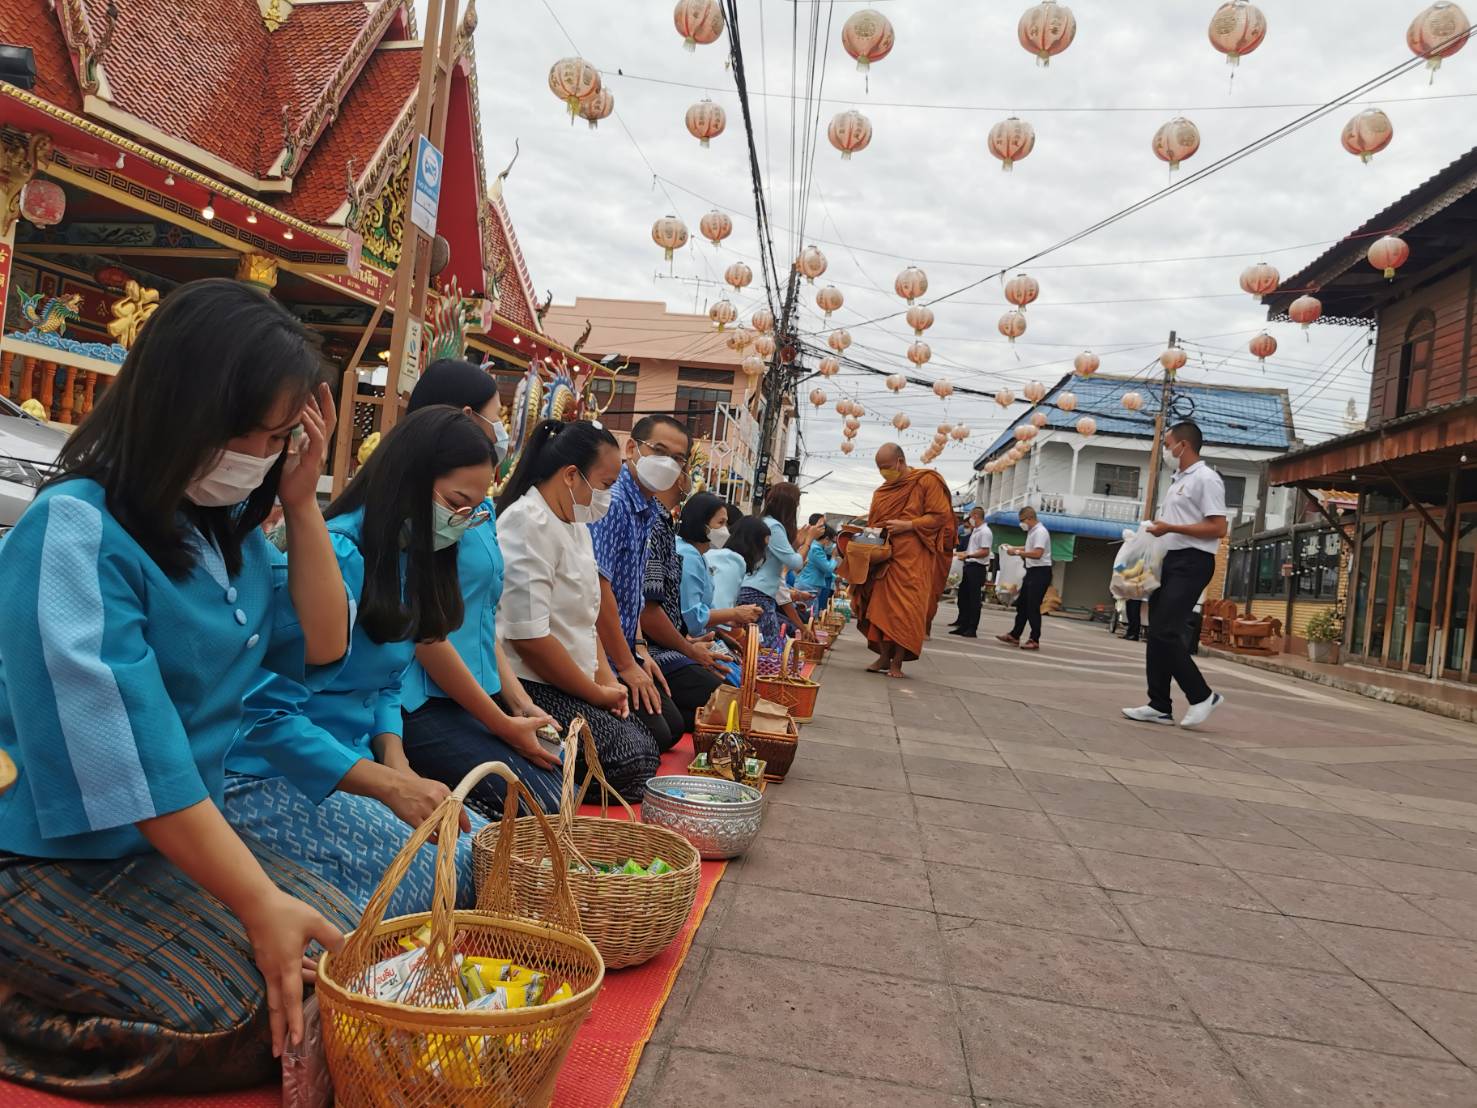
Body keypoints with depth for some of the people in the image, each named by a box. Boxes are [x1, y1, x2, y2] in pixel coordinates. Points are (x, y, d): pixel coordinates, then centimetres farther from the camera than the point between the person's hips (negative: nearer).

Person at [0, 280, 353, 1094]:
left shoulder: (226, 527, 4)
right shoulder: (76, 532, -21)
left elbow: (321, 646, 5)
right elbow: (128, 754, -27)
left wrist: (301, 503, -5)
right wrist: (261, 904, -28)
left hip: (183, 838, 8)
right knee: (286, 1015, -22)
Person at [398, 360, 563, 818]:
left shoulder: (481, 507, 15)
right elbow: (427, 634, -17)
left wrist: (520, 703, 9)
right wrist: (503, 724, -12)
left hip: (476, 701, 9)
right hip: (427, 708, -9)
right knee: (546, 814, -18)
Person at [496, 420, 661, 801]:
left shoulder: (577, 526, 13)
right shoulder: (528, 523, -18)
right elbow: (529, 635, -24)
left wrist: (606, 680, 4)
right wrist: (596, 693, -13)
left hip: (572, 684, 10)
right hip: (532, 687, -10)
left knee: (648, 744, 5)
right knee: (634, 763, -17)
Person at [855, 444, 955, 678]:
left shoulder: (927, 481, -2)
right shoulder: (882, 491, 17)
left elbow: (940, 516, -7)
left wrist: (907, 525, -16)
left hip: (912, 559, -6)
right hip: (884, 555, 6)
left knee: (905, 609, -8)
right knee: (881, 606, 1)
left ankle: (897, 662, -3)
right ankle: (884, 657, 8)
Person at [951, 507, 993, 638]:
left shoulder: (985, 532, -13)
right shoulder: (975, 531, 17)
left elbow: (985, 552, -21)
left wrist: (967, 555, -23)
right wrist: (961, 554, 24)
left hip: (977, 568, -10)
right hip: (969, 566, 10)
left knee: (974, 599, -5)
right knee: (963, 596, 11)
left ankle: (972, 629, 0)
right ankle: (963, 626, 17)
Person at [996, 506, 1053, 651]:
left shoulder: (1040, 532, -16)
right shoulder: (1032, 531, 15)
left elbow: (1037, 553, -27)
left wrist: (1017, 552, -20)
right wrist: (1013, 548, 16)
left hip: (1040, 572, -10)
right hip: (1032, 571, 10)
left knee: (1033, 607, -7)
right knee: (1021, 604, 13)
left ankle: (1034, 640, -1)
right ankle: (1014, 635, 20)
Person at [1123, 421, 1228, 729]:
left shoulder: (1206, 479, -9)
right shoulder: (1178, 481, 20)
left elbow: (1218, 528, -17)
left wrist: (1170, 528, -18)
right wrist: (1156, 530, 11)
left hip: (1191, 563, -10)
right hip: (1170, 561, 10)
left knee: (1165, 632, -15)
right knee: (1157, 633, 6)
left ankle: (1202, 695, -2)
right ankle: (1160, 706, 10)